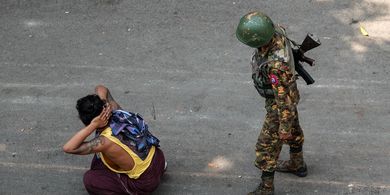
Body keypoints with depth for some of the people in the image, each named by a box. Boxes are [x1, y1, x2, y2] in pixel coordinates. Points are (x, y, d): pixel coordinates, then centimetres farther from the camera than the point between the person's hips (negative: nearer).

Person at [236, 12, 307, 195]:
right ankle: (297, 165, 53)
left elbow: (284, 98, -34)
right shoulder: (276, 30, -23)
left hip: (280, 102, -8)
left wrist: (284, 128, -20)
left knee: (267, 146, 8)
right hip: (282, 90, 8)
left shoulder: (276, 64, -46)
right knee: (293, 130, 29)